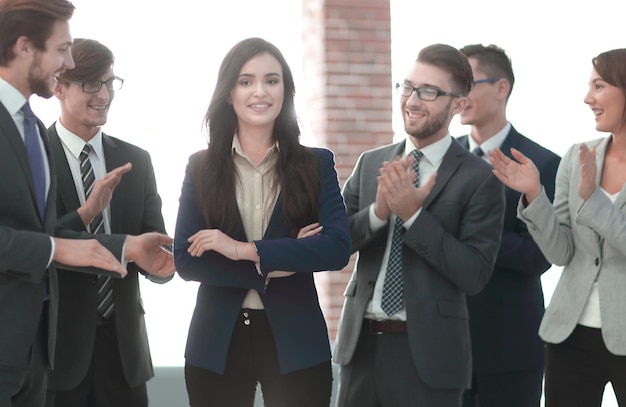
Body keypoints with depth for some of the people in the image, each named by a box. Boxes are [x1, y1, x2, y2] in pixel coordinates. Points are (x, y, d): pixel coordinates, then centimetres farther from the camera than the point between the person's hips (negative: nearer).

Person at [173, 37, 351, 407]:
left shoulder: (317, 164, 2)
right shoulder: (201, 167, 3)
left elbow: (338, 248, -11)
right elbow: (186, 261, -5)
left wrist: (246, 250, -17)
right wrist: (272, 267, -14)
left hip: (296, 342, 0)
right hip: (217, 343, 1)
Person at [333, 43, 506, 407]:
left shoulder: (479, 180, -7)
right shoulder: (371, 164, 8)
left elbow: (475, 274, -12)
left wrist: (413, 214, -19)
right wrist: (378, 211, -14)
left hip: (427, 352, -4)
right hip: (362, 344, 4)